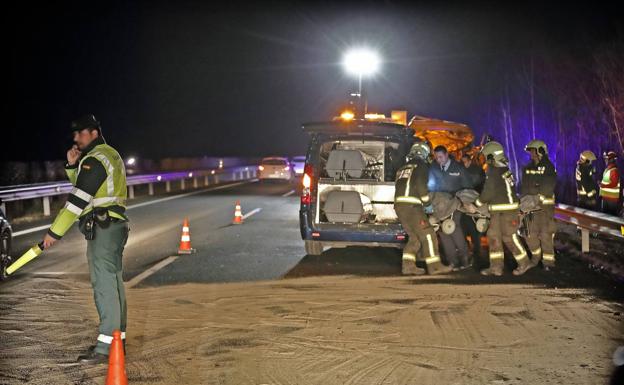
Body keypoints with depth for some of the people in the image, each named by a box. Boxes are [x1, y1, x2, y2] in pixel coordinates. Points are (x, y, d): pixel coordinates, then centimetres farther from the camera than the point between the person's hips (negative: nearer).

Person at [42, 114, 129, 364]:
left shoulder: (95, 159, -13)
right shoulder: (110, 154, 19)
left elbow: (78, 200, -18)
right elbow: (84, 186, 25)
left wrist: (55, 232, -17)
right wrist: (73, 166, 8)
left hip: (102, 228, -10)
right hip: (115, 225, 10)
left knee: (104, 284, -12)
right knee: (113, 282, 13)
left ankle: (106, 347, -14)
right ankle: (117, 338, 19)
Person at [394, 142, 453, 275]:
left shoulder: (403, 168, 25)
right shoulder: (421, 166, 2)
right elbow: (421, 185, -12)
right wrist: (427, 203, -1)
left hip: (399, 205, 8)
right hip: (412, 206, -8)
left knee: (414, 237, 15)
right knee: (427, 235, -4)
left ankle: (408, 265, 7)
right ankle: (434, 266, -5)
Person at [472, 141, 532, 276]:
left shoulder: (494, 172, -18)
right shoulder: (503, 168, 11)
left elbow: (488, 192, -16)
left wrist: (478, 203, 0)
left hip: (508, 209, -10)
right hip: (498, 210, 10)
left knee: (509, 237, -3)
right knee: (493, 235, 7)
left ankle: (524, 263, 10)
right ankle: (496, 266, 8)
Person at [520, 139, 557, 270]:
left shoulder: (548, 167, -4)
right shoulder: (527, 168, 12)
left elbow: (548, 187, -14)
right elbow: (524, 186, 9)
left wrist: (537, 198, -24)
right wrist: (524, 198, -7)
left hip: (545, 205, -5)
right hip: (530, 206, 5)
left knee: (546, 234, -6)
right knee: (531, 234, 7)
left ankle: (548, 260, 0)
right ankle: (536, 255, 27)